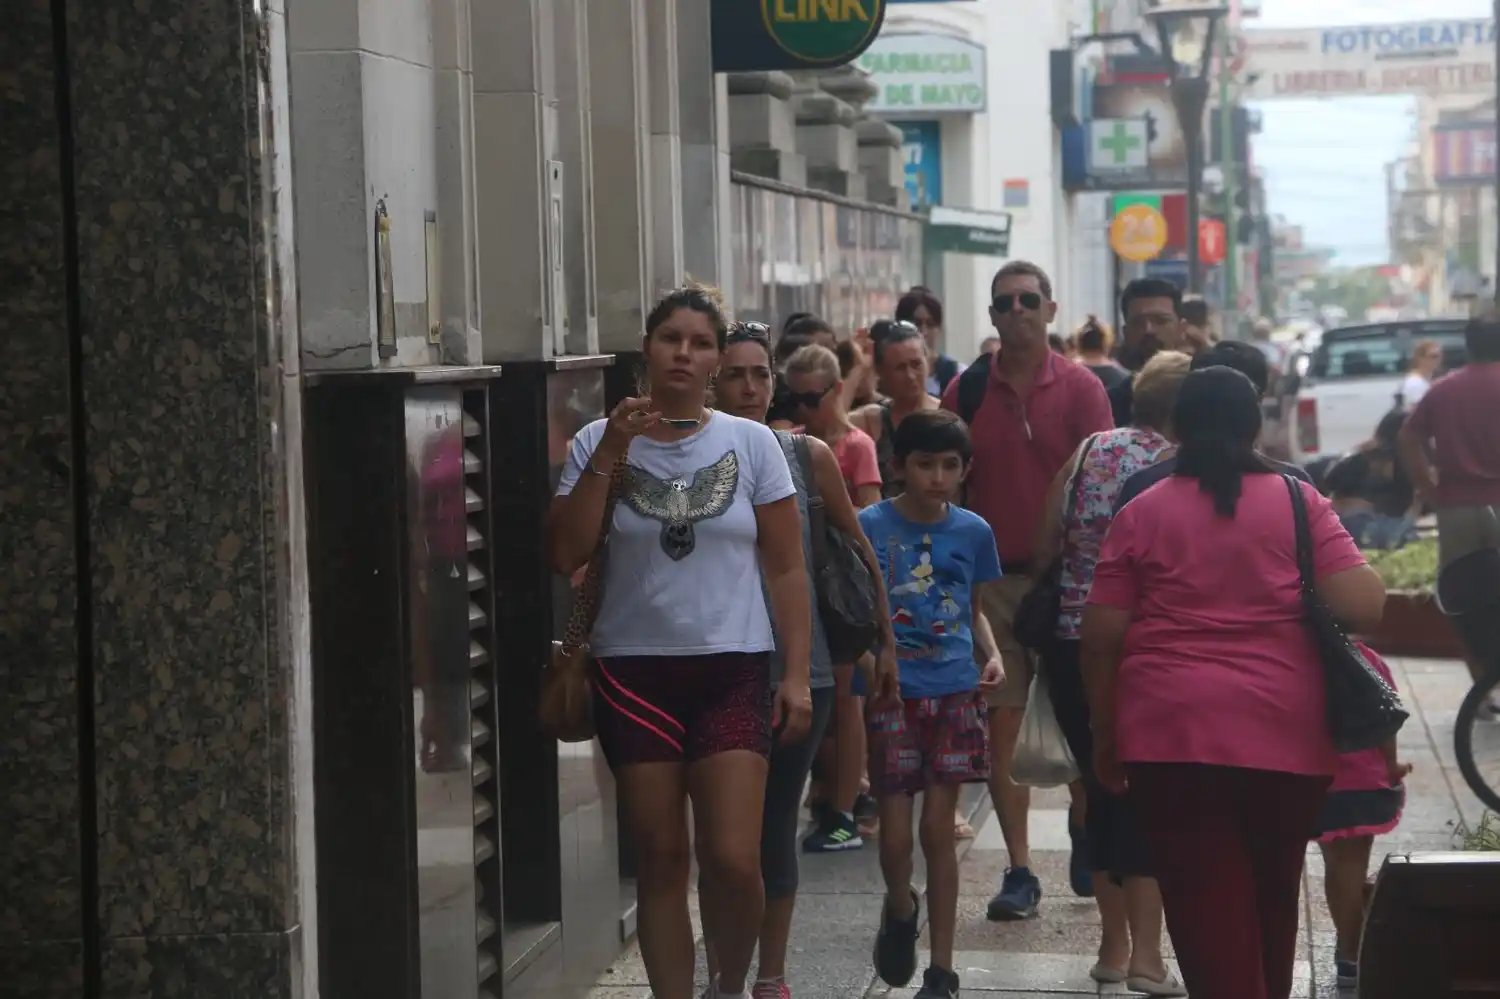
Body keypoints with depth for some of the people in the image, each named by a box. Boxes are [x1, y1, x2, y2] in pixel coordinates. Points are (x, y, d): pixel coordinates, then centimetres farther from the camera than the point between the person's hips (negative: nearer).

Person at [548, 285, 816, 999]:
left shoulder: (750, 443, 3)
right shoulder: (599, 442, 3)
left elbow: (786, 568, 4)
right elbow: (565, 556, -6)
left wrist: (797, 674, -2)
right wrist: (610, 453, -11)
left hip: (732, 671, -1)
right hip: (635, 672, 1)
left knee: (732, 860, -9)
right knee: (660, 860, 5)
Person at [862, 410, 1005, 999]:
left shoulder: (973, 532, 4)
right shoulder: (871, 526, -6)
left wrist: (992, 656, -3)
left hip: (954, 692, 2)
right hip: (893, 695, -2)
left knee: (938, 829, 4)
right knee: (896, 833, -2)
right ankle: (900, 909, 33)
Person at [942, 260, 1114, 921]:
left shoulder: (1080, 389, 0)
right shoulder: (966, 391, 5)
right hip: (991, 578, 1)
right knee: (1001, 730, -1)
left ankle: (1084, 830, 31)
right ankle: (1019, 871, 5)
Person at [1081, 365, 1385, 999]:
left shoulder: (1142, 514, 2)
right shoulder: (1300, 502, 2)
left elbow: (1101, 637, -1)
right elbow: (1364, 607, -7)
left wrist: (1105, 736, 11)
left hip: (1171, 734, -2)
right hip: (1284, 734, 2)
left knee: (1209, 917, -1)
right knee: (1272, 905, 21)